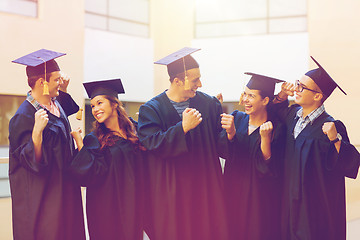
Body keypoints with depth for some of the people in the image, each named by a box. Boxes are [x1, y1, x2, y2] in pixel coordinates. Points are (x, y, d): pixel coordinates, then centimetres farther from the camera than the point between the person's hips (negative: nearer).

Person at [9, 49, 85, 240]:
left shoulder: (55, 103, 3)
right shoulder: (24, 117, -22)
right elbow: (32, 160, -24)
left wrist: (63, 92, 13)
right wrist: (37, 131, -40)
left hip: (62, 188, 9)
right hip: (41, 194, -9)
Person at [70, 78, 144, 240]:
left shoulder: (134, 131, 6)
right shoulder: (94, 140, -4)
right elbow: (91, 174, -16)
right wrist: (79, 142, -18)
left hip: (132, 202, 3)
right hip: (107, 207, -3)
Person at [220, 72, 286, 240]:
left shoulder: (276, 127, -11)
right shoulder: (236, 118, 2)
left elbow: (270, 169, -16)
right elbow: (224, 152, -10)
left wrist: (265, 138, -29)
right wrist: (230, 133, -29)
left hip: (260, 199, -4)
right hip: (234, 193, 4)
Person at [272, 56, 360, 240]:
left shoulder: (329, 127, -20)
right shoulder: (293, 113, 1)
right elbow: (275, 112, 22)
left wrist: (335, 139, -39)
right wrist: (282, 96, 3)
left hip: (315, 203, -7)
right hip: (291, 196, 7)